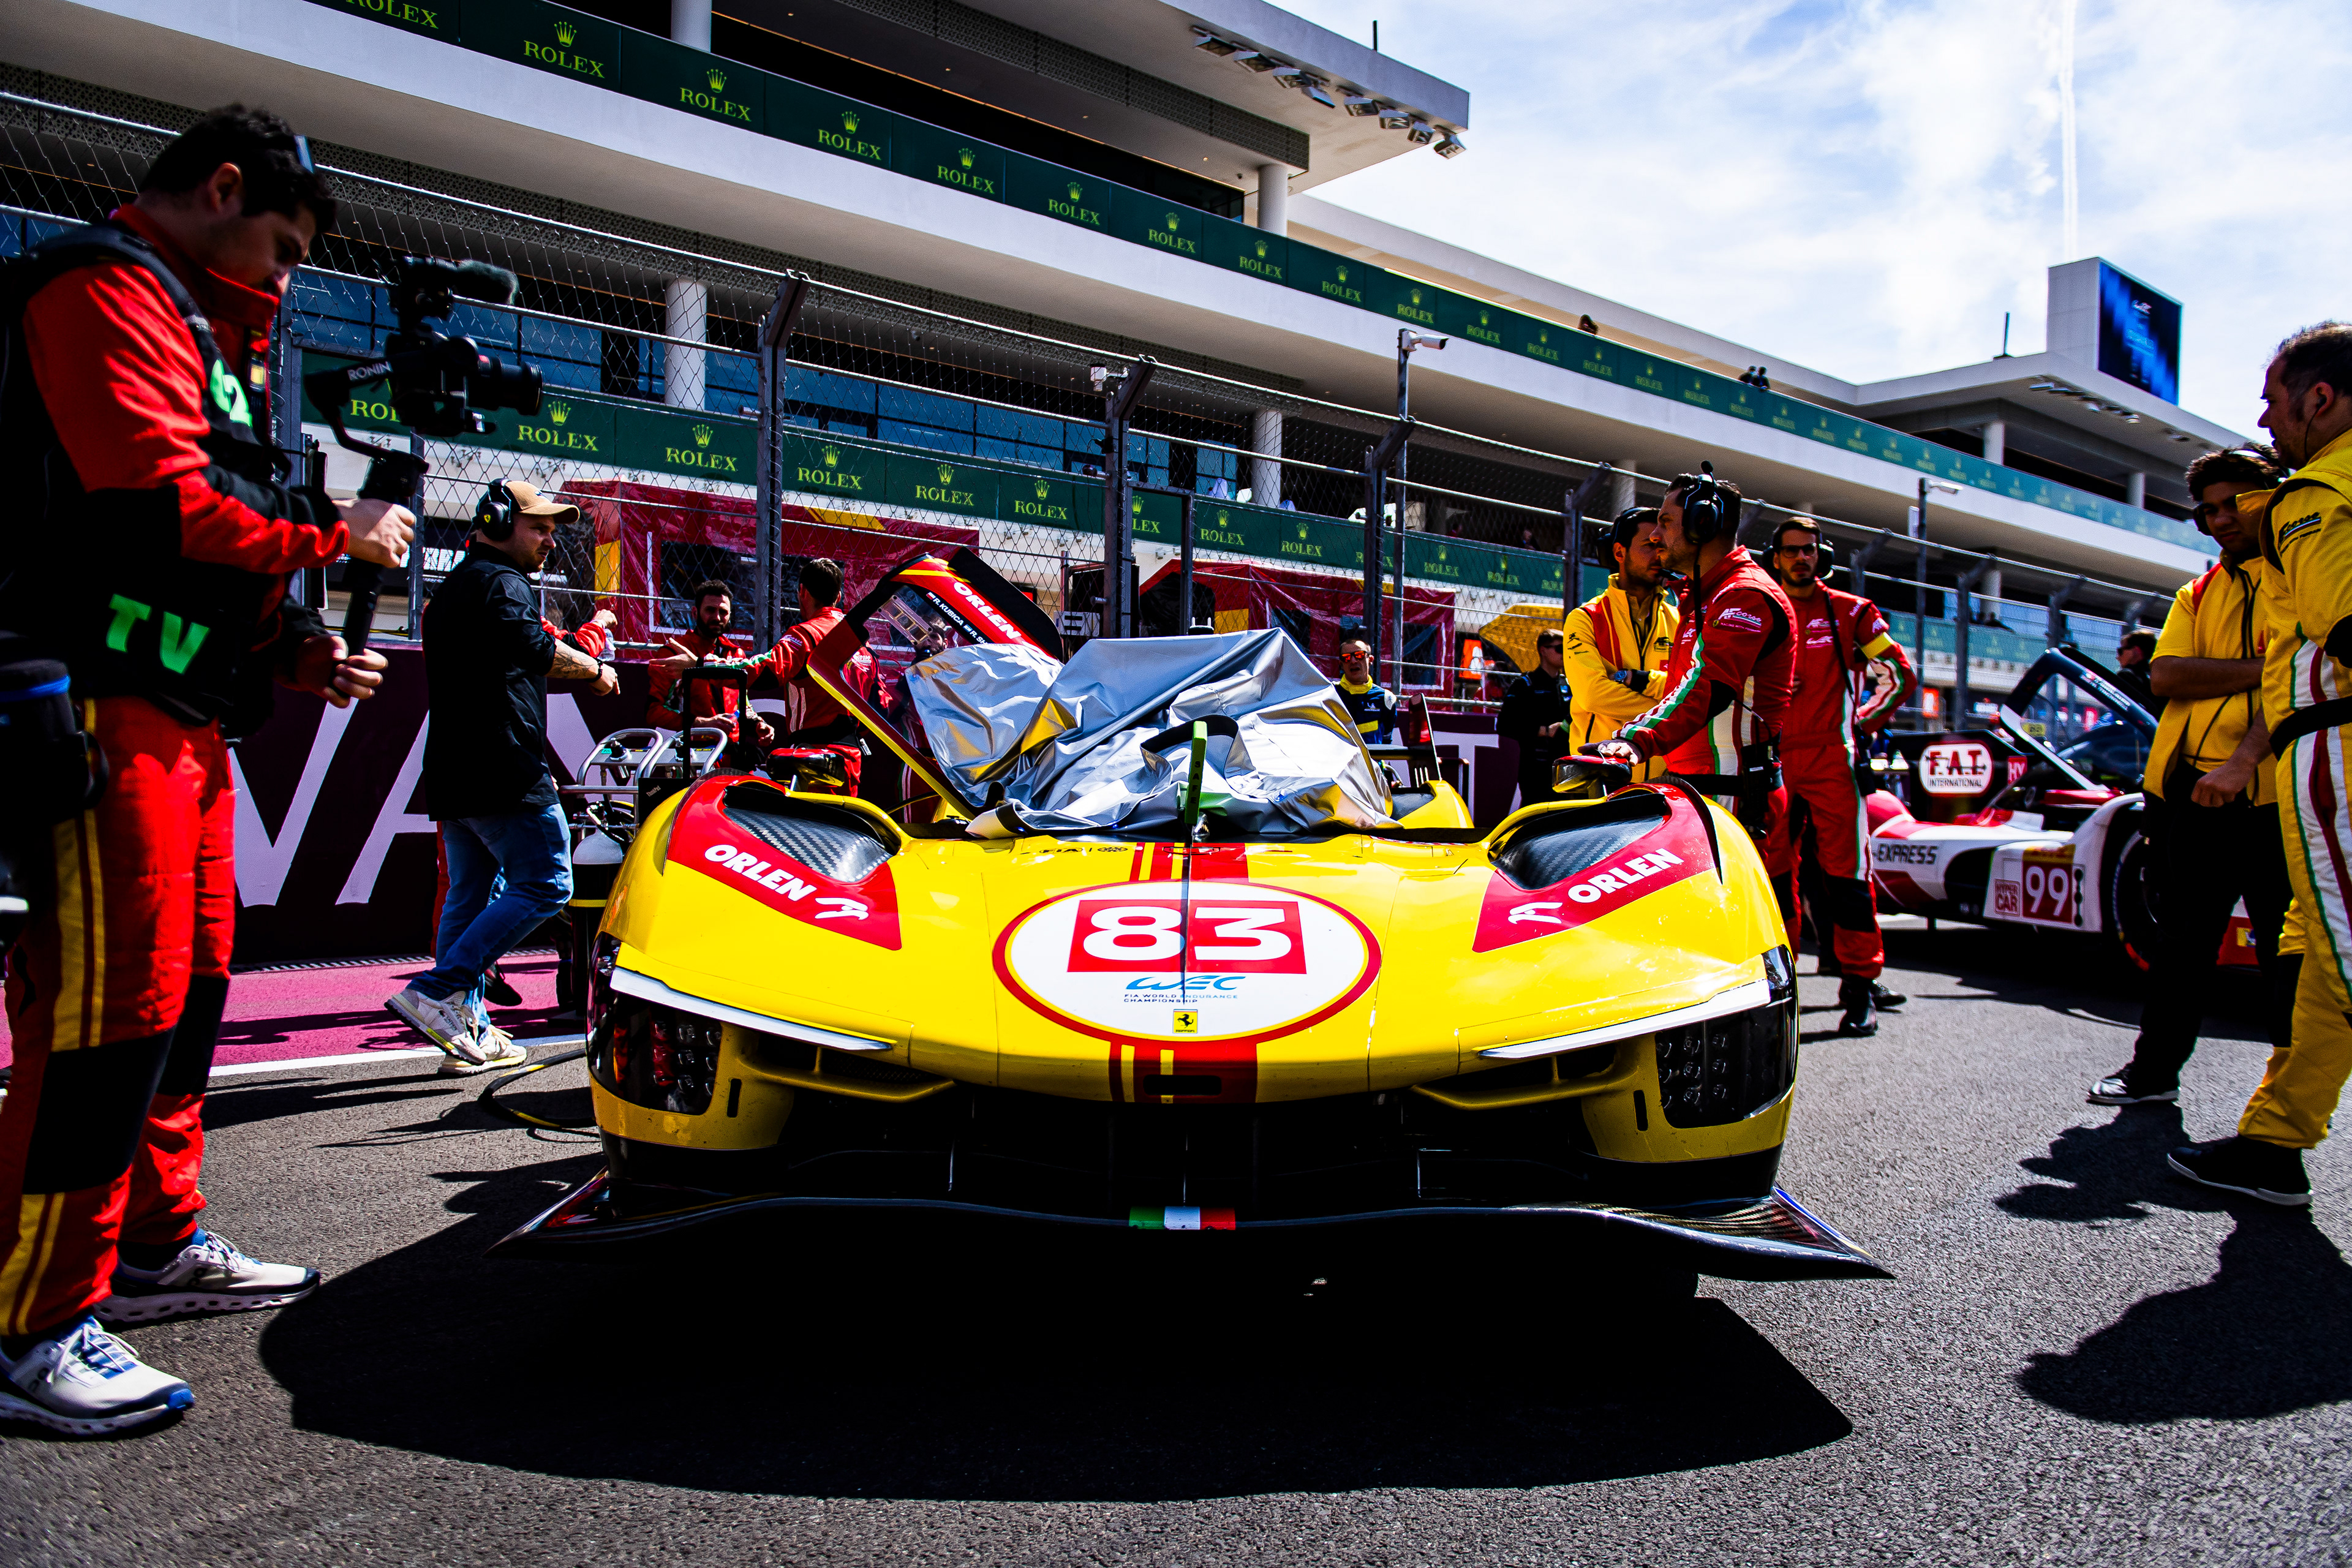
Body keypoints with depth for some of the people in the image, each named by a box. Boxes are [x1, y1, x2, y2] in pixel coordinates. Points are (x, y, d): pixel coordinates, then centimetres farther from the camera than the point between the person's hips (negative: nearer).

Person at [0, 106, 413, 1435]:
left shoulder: (191, 325, 26)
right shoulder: (107, 291, -5)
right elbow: (163, 506, -19)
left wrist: (298, 654, 13)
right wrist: (331, 536, -7)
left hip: (186, 720, 11)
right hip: (109, 712, -11)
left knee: (189, 988, 15)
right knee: (107, 1010, -10)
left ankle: (159, 1248, 27)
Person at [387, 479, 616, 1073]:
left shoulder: (450, 589, 25)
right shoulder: (501, 583, -7)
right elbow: (537, 650, -24)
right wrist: (595, 668, -7)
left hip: (451, 776, 10)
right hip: (504, 774, -10)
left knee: (471, 895, 11)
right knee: (543, 885, -7)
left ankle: (469, 1033, 13)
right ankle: (437, 991, -13)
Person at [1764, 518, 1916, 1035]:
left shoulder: (1850, 613, 9)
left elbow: (1900, 673, 12)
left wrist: (1865, 722, 6)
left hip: (1833, 759, -2)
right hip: (1773, 761, 2)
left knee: (1846, 869, -6)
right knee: (1773, 871, 3)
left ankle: (1859, 985, -1)